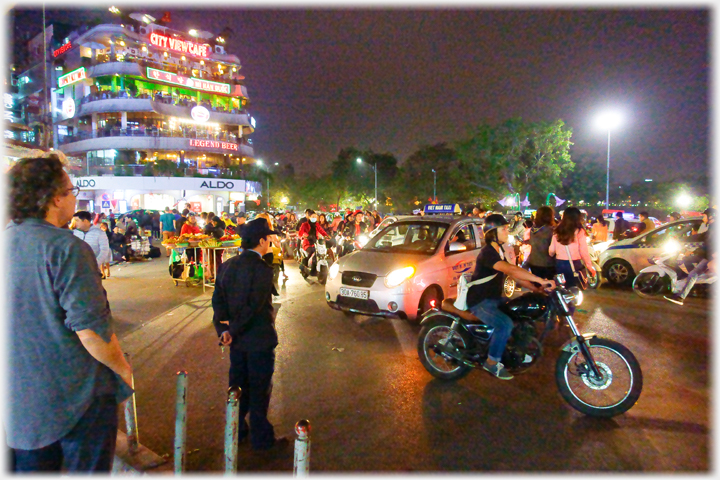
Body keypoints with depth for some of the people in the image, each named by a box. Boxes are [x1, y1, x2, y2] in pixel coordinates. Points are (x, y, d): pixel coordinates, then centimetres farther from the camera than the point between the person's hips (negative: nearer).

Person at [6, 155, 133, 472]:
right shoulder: (65, 247, -21)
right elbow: (91, 329, -25)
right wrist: (124, 370, -9)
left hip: (18, 399, 7)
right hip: (77, 398, -6)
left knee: (30, 467, 23)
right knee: (86, 469, 12)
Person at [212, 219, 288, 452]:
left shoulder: (227, 266, 2)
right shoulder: (262, 269, -22)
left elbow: (218, 300, -3)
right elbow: (254, 306, -25)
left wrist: (223, 329, -9)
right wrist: (232, 331, -15)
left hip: (237, 338, 7)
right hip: (259, 339, -7)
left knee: (238, 384, 21)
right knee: (260, 389, 8)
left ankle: (235, 429, 36)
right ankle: (261, 438, 22)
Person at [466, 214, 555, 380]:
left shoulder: (498, 252, 11)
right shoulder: (487, 253, -21)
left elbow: (514, 276, 11)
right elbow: (511, 270, -35)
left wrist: (536, 288, -1)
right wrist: (541, 280, -35)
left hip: (493, 298, 10)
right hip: (480, 302, -10)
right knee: (505, 324, -28)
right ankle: (492, 362, -9)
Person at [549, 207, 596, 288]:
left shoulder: (557, 232, 4)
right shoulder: (579, 232, -8)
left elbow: (551, 251, 4)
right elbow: (584, 252, -9)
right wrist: (590, 267, 0)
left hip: (559, 264, 4)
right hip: (574, 264, -4)